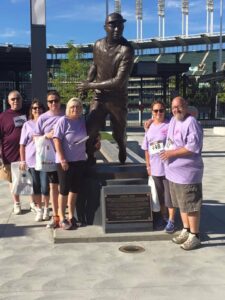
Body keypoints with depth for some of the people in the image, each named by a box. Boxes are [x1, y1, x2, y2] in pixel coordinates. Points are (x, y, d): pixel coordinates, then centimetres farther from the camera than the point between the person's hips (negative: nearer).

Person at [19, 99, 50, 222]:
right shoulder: (27, 124, 6)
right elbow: (22, 144, 6)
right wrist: (22, 161, 0)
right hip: (31, 160, 1)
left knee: (45, 187, -2)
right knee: (36, 187, 8)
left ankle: (46, 209, 17)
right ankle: (39, 209, 23)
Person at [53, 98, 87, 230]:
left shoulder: (83, 120, 5)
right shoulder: (63, 121, -10)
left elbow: (88, 137, 22)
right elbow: (57, 140, -14)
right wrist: (62, 159, -18)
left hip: (80, 160, 5)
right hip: (65, 161, -5)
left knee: (75, 189, 12)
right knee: (64, 190, 2)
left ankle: (71, 216, 25)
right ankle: (62, 218, 14)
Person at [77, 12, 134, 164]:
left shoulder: (126, 50, -21)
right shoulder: (98, 45, -1)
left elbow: (119, 81, -27)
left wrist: (91, 85, -21)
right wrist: (87, 83, 1)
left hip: (118, 98, -3)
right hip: (99, 97, 4)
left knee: (119, 134, 11)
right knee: (89, 131, -10)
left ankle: (122, 159, 41)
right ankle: (90, 159, 10)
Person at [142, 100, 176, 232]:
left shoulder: (169, 125, -9)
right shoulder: (150, 128, 8)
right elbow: (146, 149, 12)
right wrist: (148, 166, 10)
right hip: (155, 168, 5)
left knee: (169, 195, 4)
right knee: (160, 196, 17)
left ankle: (171, 221, 17)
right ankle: (163, 217, 33)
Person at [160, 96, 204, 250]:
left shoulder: (192, 123, -17)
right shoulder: (173, 121, 11)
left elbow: (193, 147, -25)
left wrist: (171, 153, -19)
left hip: (188, 172, -9)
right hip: (174, 171, 9)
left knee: (191, 205, 0)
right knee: (181, 204, 18)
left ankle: (194, 236, 11)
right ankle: (186, 231, 32)